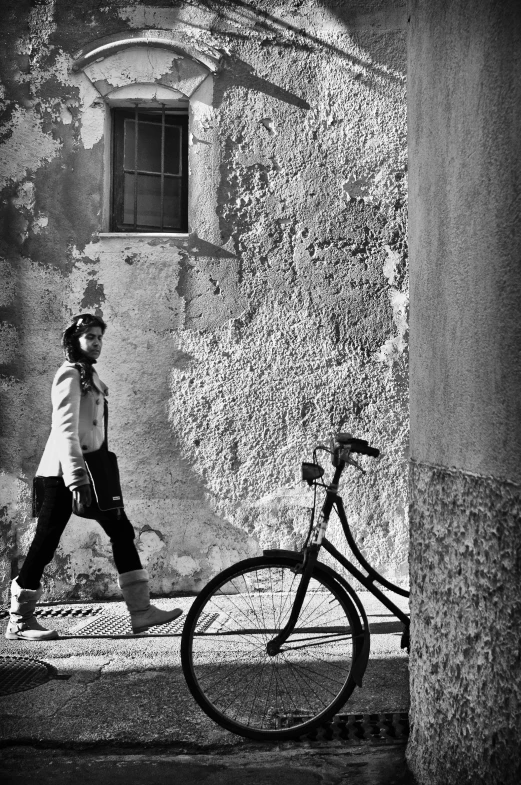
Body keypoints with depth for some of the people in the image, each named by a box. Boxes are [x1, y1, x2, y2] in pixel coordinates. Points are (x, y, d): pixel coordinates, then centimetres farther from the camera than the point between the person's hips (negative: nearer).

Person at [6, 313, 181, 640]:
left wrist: (87, 475, 19)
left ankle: (141, 610, 8)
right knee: (46, 542, -2)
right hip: (64, 471, -9)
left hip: (89, 469, 9)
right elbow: (65, 428, -19)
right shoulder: (70, 374, -10)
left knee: (122, 531, 5)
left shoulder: (89, 375, 17)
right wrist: (76, 478, -25)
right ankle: (19, 621, 10)